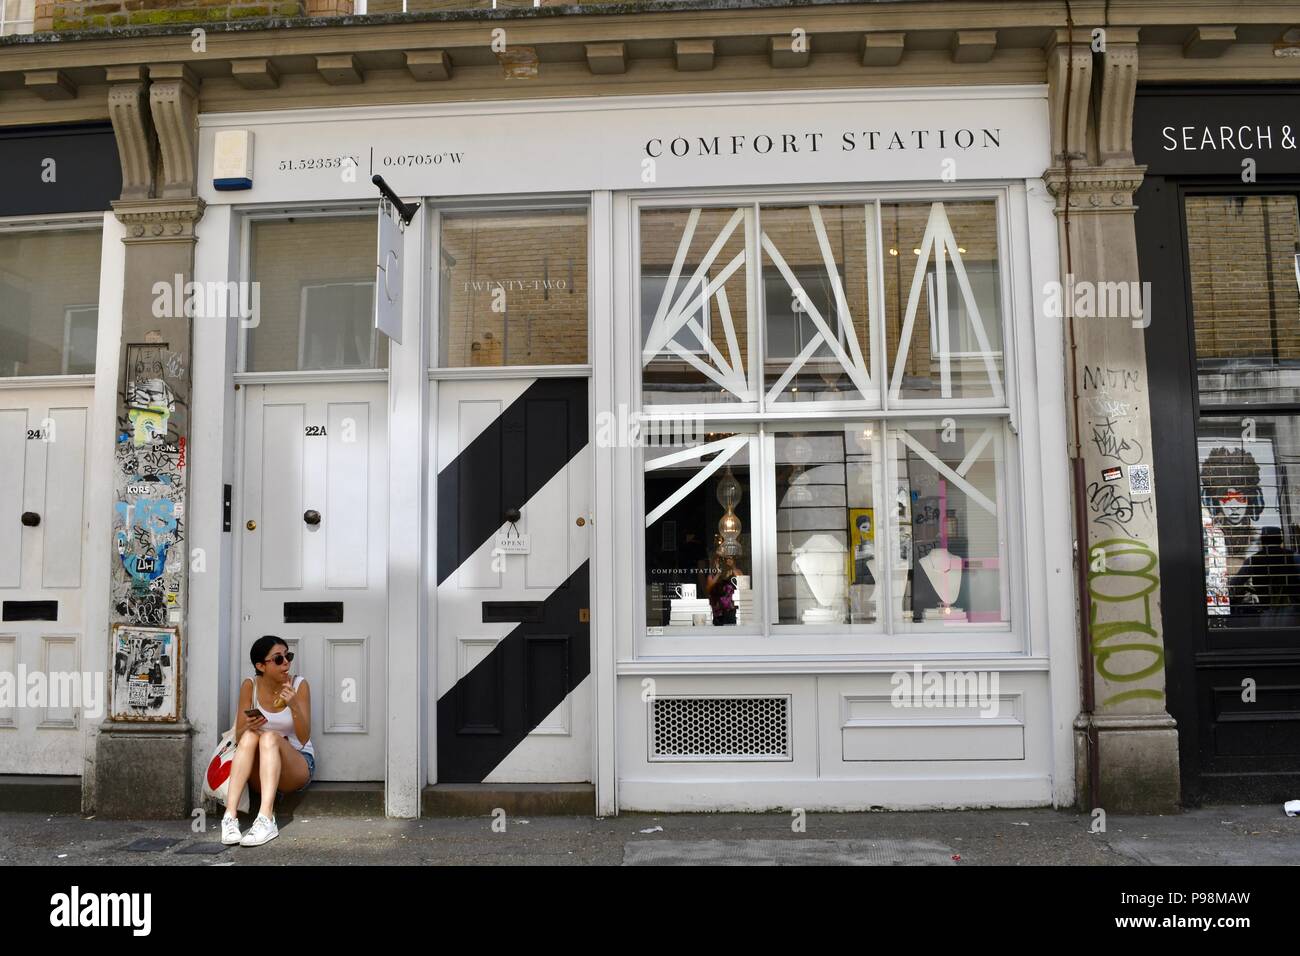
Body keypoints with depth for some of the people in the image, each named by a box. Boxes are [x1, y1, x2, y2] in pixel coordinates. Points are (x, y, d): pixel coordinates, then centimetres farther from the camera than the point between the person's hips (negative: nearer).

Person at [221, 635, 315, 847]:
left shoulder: (299, 685, -9)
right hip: (259, 769, 2)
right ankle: (230, 817, -38)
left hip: (298, 763, -2)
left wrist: (294, 706, -30)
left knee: (270, 736, -30)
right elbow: (239, 737, -2)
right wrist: (248, 727, -26)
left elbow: (303, 738, -14)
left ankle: (266, 819, -45)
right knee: (250, 736, -27)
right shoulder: (250, 687, -4)